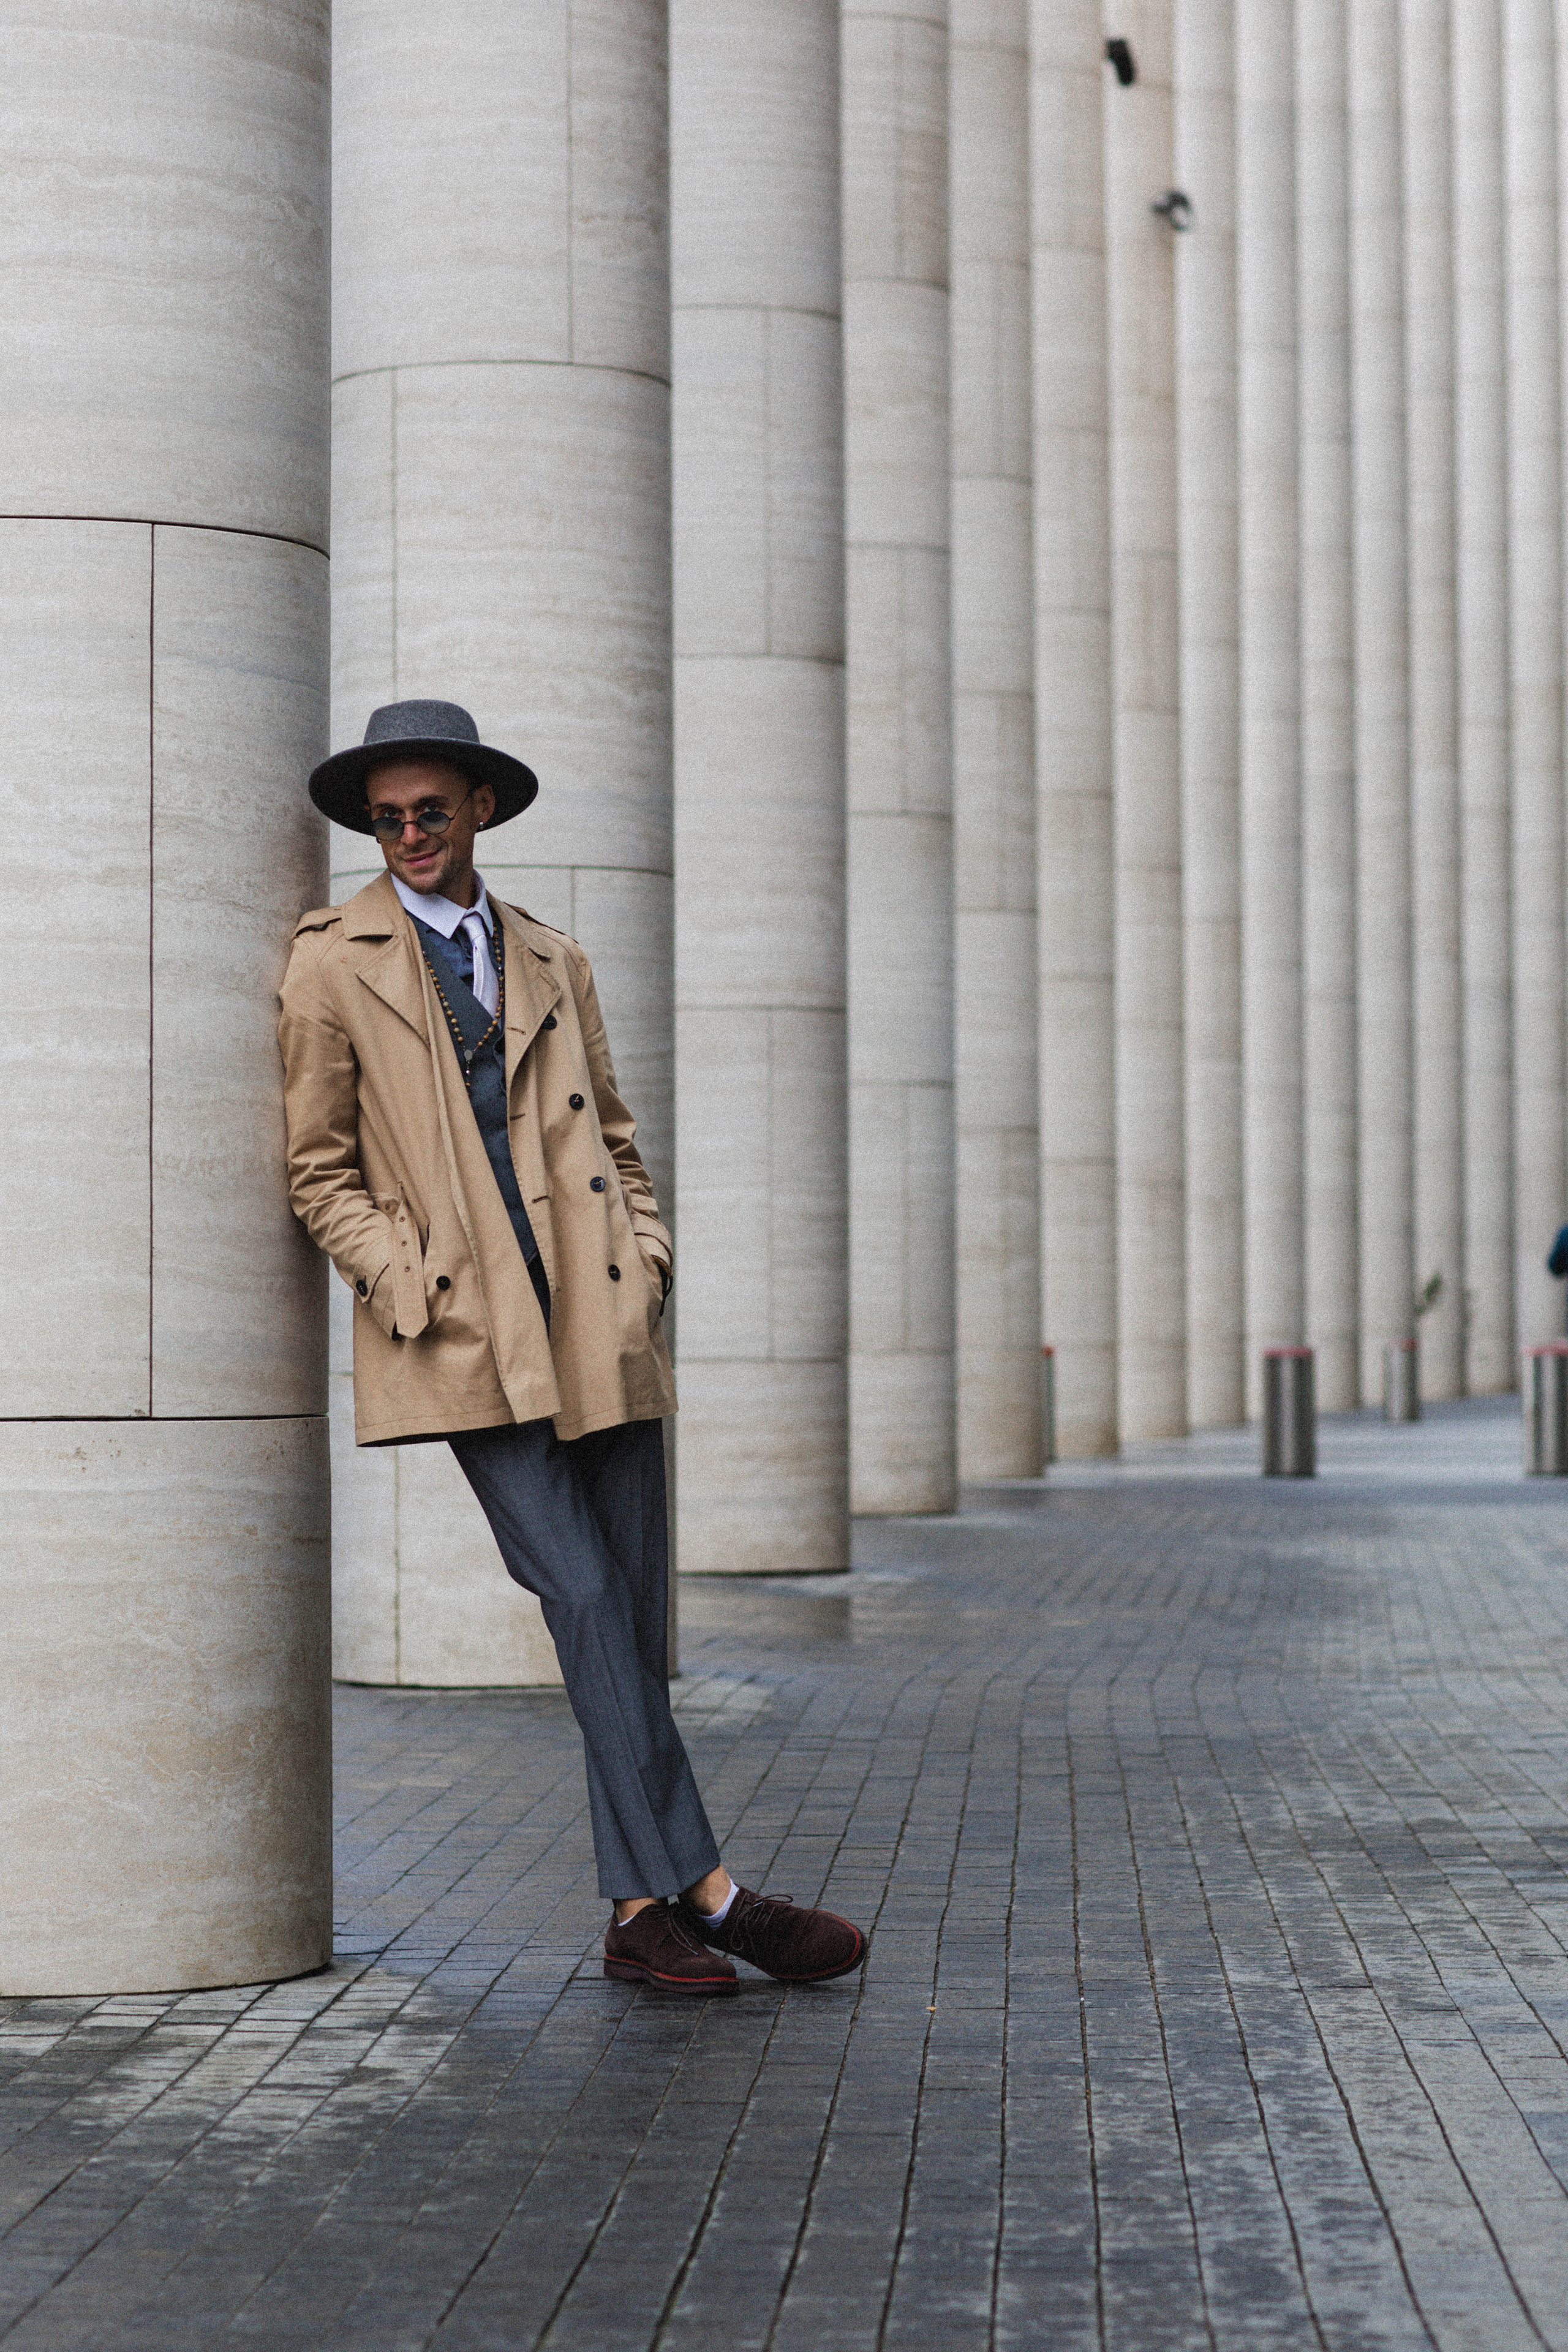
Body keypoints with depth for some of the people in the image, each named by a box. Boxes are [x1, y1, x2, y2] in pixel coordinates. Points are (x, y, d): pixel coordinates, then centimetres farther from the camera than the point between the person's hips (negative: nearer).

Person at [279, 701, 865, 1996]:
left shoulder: (553, 961, 17)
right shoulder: (334, 965, 4)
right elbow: (322, 1171, 4)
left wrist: (645, 1253, 7)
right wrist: (413, 1289, -8)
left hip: (602, 1326, 5)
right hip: (469, 1340, -5)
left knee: (633, 1619, 4)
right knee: (584, 1599, -13)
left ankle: (641, 1912, 11)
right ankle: (704, 1890, -9)